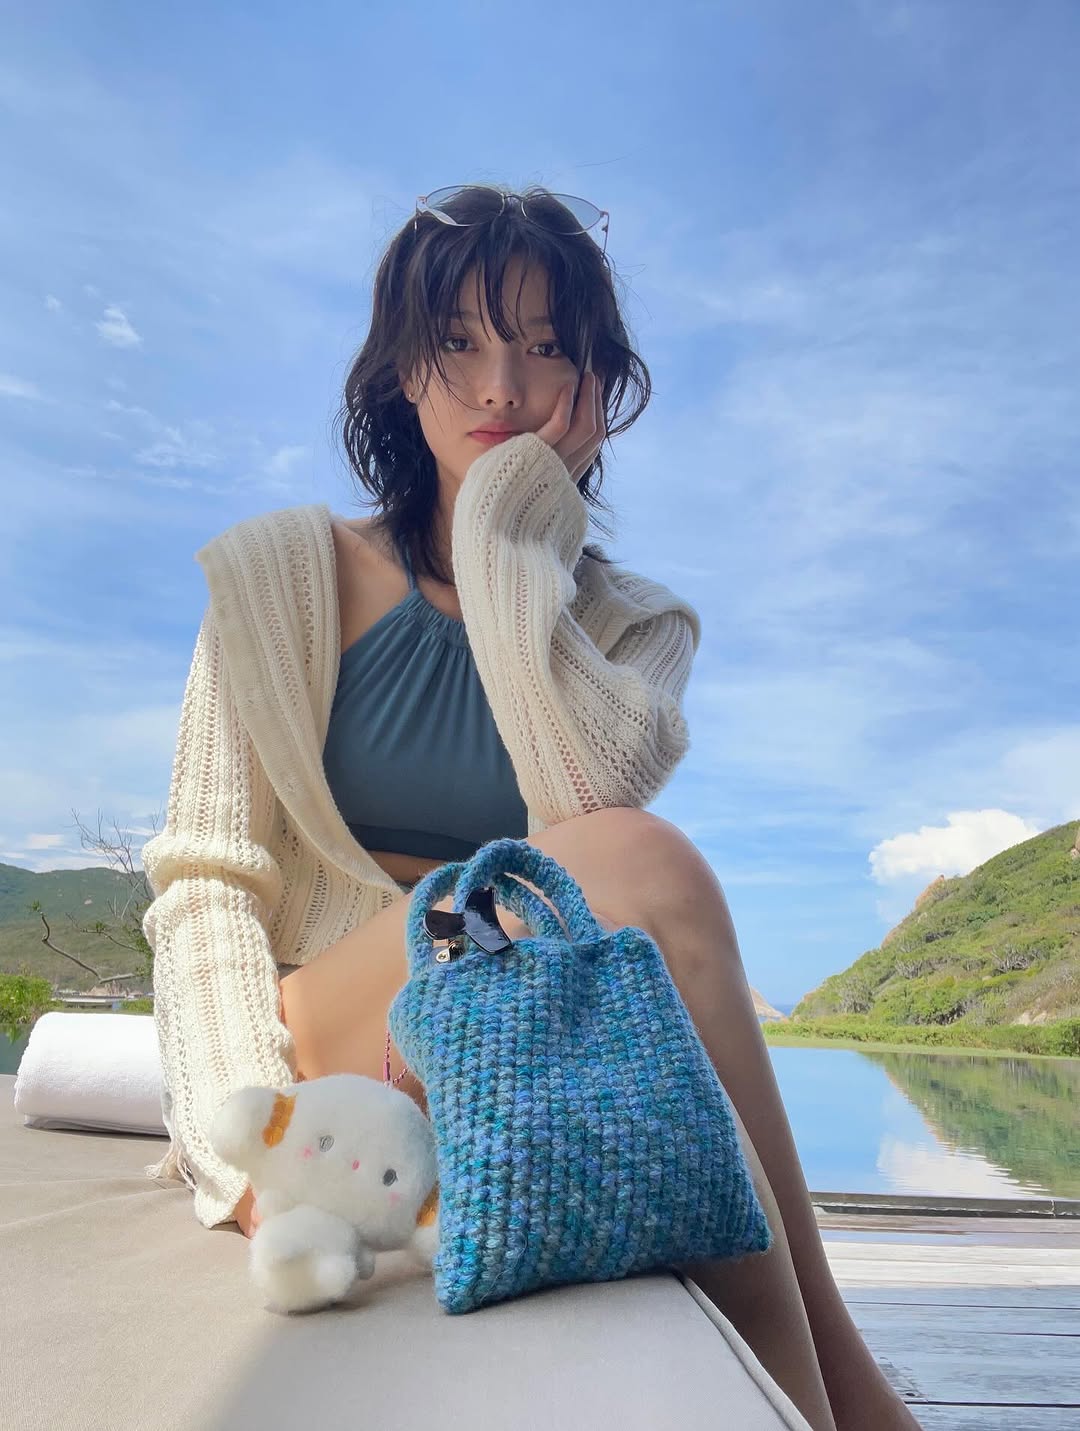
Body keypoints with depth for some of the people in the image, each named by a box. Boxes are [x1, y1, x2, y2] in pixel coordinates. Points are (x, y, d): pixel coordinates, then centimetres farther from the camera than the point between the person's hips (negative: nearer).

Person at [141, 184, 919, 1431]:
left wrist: (512, 528, -5)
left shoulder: (637, 625, 10)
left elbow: (594, 784, -15)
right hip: (321, 1054, -2)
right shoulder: (289, 575, 4)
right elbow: (205, 885, -4)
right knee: (639, 866, -31)